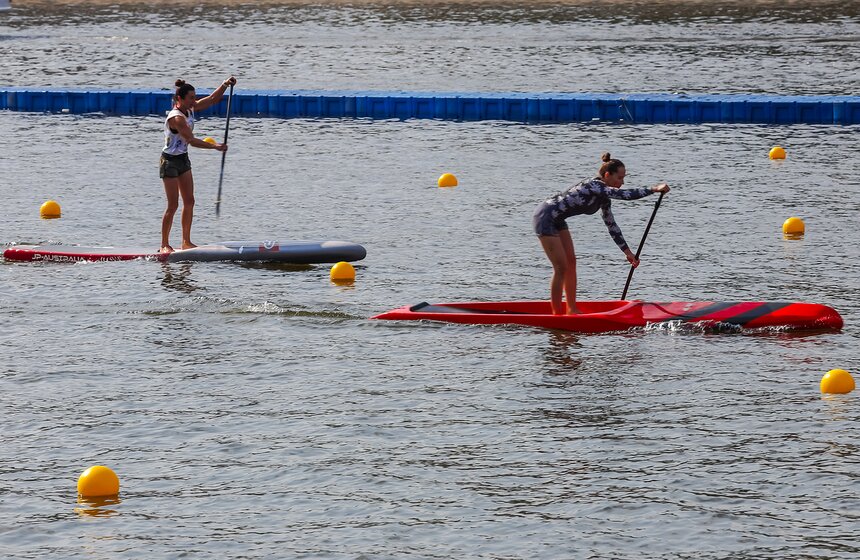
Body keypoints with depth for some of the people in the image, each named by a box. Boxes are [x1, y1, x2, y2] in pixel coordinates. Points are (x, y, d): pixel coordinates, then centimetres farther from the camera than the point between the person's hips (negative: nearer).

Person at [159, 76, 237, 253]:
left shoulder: (191, 109, 1)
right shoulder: (176, 118, -25)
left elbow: (213, 99, 7)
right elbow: (191, 140, -29)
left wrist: (225, 85, -7)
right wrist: (215, 146, -30)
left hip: (183, 160, 9)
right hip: (170, 162, -9)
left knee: (189, 202, 8)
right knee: (173, 206, -7)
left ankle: (186, 242, 15)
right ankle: (164, 245, 1)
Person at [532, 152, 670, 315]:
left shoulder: (603, 196, 6)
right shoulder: (594, 186, -23)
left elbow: (611, 225, 14)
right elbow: (625, 194, -35)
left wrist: (627, 251, 13)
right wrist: (654, 189, -34)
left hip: (556, 220, 10)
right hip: (545, 218, -10)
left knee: (571, 263, 10)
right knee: (561, 268, -9)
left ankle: (572, 310, 16)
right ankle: (557, 313, -3)